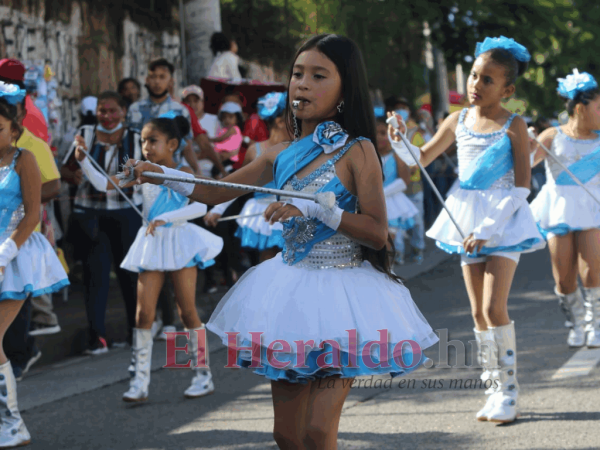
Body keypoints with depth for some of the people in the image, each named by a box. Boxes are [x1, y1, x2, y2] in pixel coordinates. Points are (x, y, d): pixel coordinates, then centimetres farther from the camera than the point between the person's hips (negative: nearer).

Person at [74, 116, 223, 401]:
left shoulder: (183, 174, -7)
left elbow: (200, 206, -22)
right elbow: (103, 184, 4)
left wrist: (166, 218, -29)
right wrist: (84, 160, -10)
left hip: (180, 242, -4)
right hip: (151, 246, 4)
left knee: (187, 311, 2)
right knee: (144, 313, -1)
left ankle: (204, 375, 14)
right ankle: (140, 381, 1)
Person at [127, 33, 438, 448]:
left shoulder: (357, 151, -10)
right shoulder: (281, 156, 6)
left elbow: (377, 233, -15)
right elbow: (216, 192, 13)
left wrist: (313, 207, -24)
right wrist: (161, 175, -2)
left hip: (342, 294, -6)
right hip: (291, 290, 6)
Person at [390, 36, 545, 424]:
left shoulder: (513, 126, -7)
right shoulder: (458, 122, 7)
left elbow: (522, 187, -11)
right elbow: (421, 160, 15)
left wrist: (489, 230, -16)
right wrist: (401, 140, -6)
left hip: (505, 220, -5)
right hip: (467, 220, 5)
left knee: (495, 308, -13)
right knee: (479, 312, 7)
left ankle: (509, 390, -2)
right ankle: (495, 391, 15)